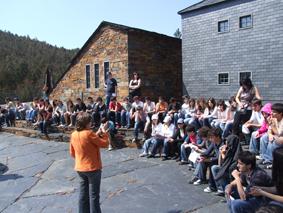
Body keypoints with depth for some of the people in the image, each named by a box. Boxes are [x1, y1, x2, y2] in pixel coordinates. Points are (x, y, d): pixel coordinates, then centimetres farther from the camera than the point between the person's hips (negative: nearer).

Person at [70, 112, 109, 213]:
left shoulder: (73, 135, 0)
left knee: (83, 194, 17)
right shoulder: (89, 134, -21)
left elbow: (72, 153, 10)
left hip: (80, 168, 6)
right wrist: (104, 133, -2)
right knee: (94, 195, 7)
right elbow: (104, 144, -14)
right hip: (93, 168, -6)